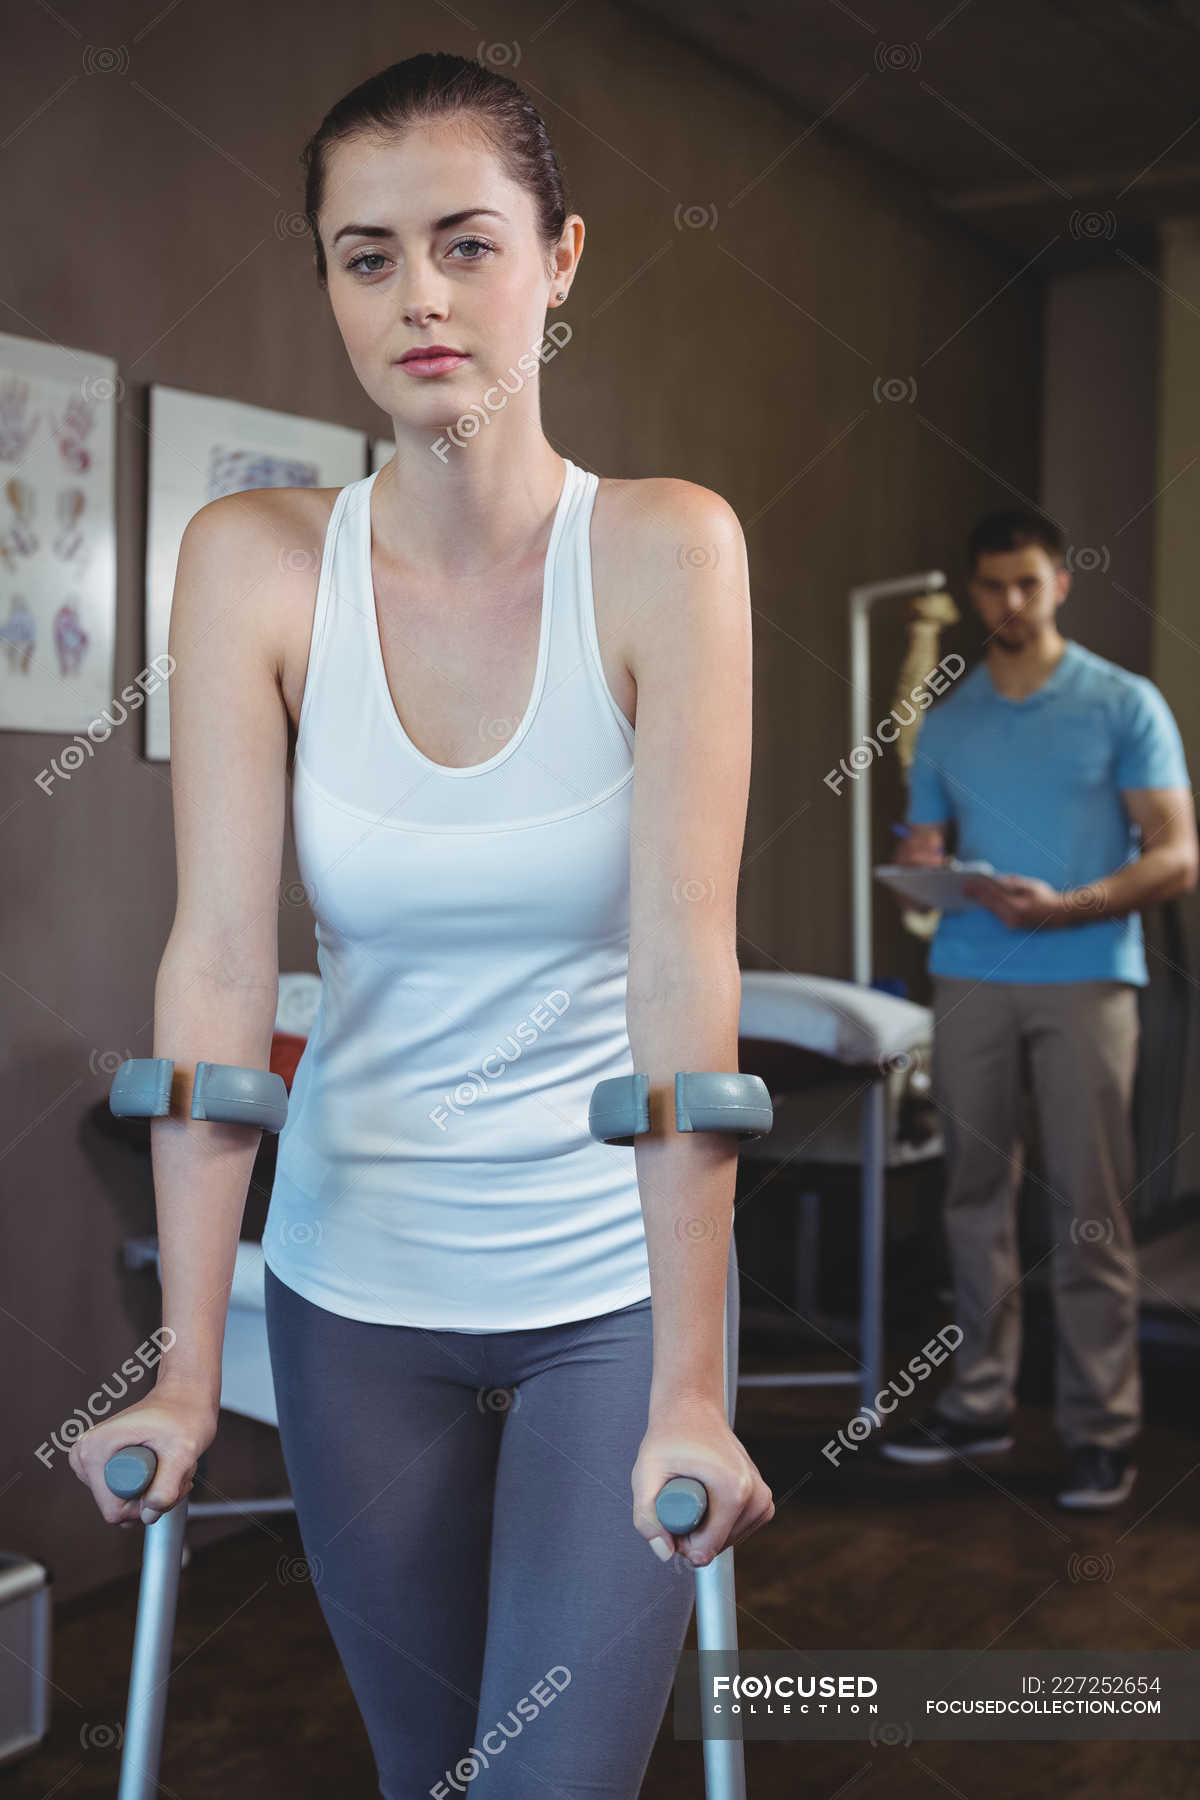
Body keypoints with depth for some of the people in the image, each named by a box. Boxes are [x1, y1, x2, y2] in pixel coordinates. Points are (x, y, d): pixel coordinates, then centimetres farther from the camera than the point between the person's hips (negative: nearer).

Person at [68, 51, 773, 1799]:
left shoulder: (663, 547, -13)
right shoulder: (254, 560, -8)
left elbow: (683, 962, -20)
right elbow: (219, 964, -14)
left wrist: (690, 1391, -25)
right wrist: (185, 1374, -19)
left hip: (615, 1280, -2)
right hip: (353, 1288, 2)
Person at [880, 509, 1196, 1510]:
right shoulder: (946, 722, 16)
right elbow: (922, 849, 19)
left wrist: (1061, 906, -16)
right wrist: (924, 867, -6)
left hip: (1085, 978, -3)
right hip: (970, 979, 4)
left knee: (1090, 1211, -3)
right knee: (977, 1200, 5)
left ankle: (1102, 1427, 3)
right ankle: (981, 1402, 15)